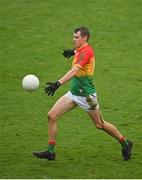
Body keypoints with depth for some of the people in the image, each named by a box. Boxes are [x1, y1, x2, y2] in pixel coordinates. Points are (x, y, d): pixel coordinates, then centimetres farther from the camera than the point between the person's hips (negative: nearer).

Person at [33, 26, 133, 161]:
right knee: (52, 116, -4)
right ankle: (50, 151, 0)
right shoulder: (81, 50, 5)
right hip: (73, 93, 9)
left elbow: (74, 71, -38)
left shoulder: (86, 51, -23)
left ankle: (125, 143, 27)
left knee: (100, 124, 6)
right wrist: (73, 51, 19)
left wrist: (58, 84, -48)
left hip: (86, 95, -9)